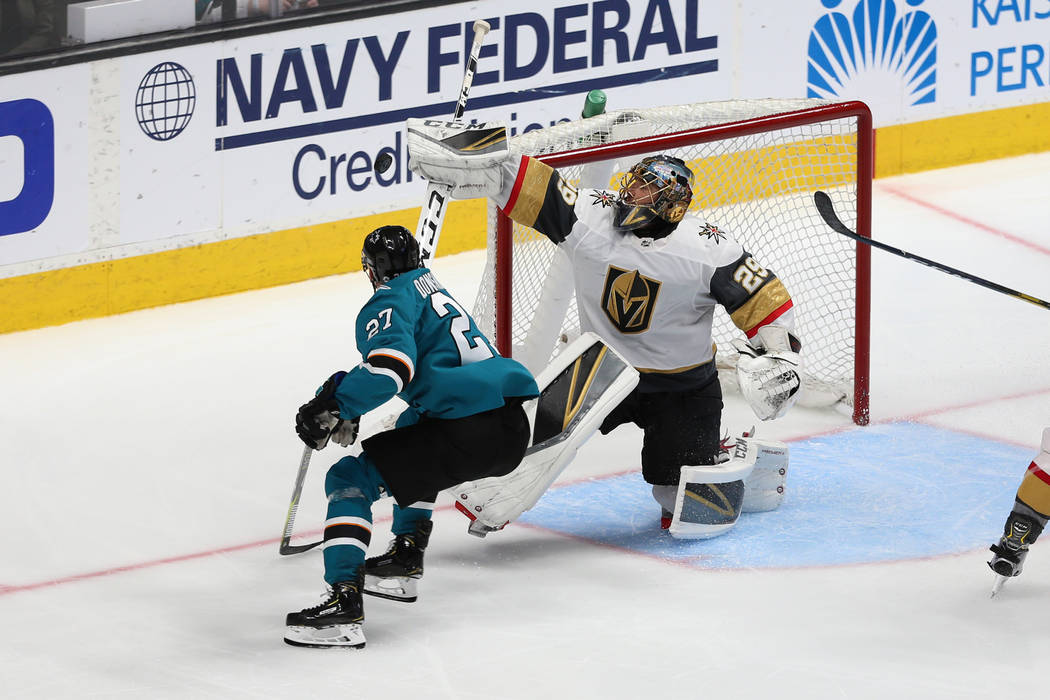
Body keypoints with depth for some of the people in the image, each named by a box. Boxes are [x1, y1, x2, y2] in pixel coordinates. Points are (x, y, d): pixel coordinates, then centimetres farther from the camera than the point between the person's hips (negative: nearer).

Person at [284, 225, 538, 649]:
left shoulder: (389, 302, -1)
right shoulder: (435, 292, 29)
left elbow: (390, 367, -20)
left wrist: (334, 404, -12)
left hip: (468, 433, -9)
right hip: (514, 430, 9)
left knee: (350, 479, -4)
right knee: (413, 453, 40)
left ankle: (345, 604, -17)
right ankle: (405, 558, 38)